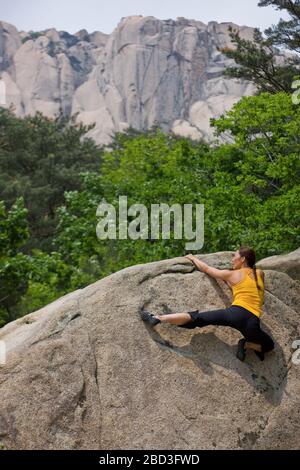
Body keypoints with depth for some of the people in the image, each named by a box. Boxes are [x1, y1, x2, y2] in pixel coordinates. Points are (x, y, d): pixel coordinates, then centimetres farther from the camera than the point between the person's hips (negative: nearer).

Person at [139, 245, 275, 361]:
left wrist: (192, 258, 41)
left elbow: (206, 269, 22)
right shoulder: (260, 273, 20)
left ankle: (157, 318, -20)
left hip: (236, 313, -2)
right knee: (269, 345, 28)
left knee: (196, 318, -3)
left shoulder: (231, 274, 12)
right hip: (253, 322, 2)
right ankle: (247, 345, 1)